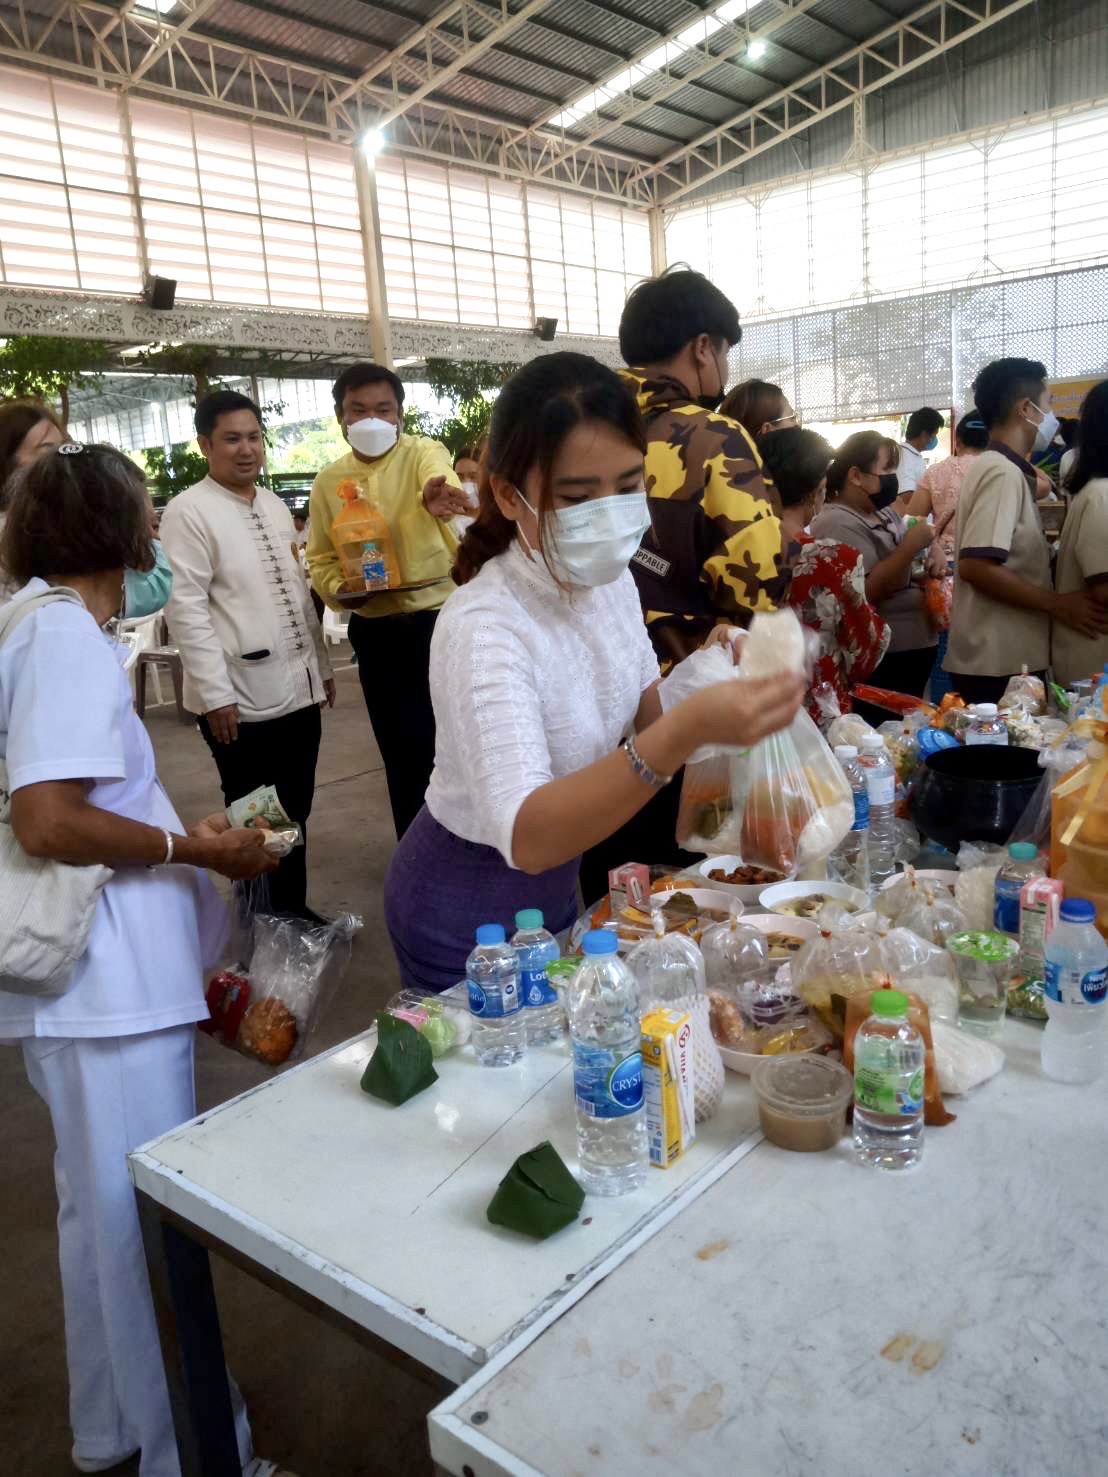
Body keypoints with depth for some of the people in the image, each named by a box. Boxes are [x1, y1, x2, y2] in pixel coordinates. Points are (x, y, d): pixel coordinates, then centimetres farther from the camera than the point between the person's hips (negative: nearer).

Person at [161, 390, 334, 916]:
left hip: (297, 690, 7)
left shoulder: (275, 506, 13)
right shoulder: (189, 511, -9)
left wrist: (321, 663, 17)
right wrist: (216, 693, -18)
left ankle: (293, 913, 31)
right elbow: (185, 607, -14)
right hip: (242, 699, -6)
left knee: (295, 815, 15)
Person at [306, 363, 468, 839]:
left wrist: (437, 497, -54)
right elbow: (320, 557, 14)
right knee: (404, 752, 10)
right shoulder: (328, 481, 7)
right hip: (377, 632, 3)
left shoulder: (423, 453, -5)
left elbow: (440, 478, -30)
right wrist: (336, 590, -8)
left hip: (440, 618, -3)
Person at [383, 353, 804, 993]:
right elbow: (527, 838, -43)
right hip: (464, 920, -7)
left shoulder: (610, 580, -8)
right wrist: (689, 729, -53)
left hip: (554, 886, 7)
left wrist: (709, 678, -18)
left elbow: (643, 714, 2)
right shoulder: (482, 627, -31)